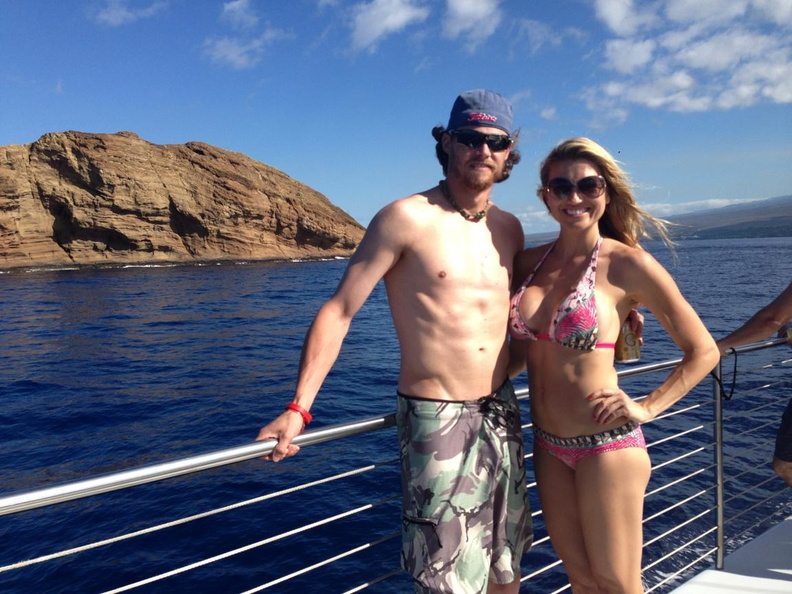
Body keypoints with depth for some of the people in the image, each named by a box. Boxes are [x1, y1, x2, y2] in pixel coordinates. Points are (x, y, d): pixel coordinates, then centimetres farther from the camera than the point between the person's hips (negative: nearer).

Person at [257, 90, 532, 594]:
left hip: (502, 414, 6)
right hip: (437, 421, -6)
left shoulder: (510, 228, 7)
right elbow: (339, 311, -12)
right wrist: (299, 408, -18)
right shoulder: (407, 218, -11)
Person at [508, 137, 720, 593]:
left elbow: (704, 351, -4)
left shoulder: (627, 264, -12)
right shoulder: (528, 262, 2)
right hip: (548, 447, 5)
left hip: (606, 446, -5)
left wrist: (647, 409, -9)